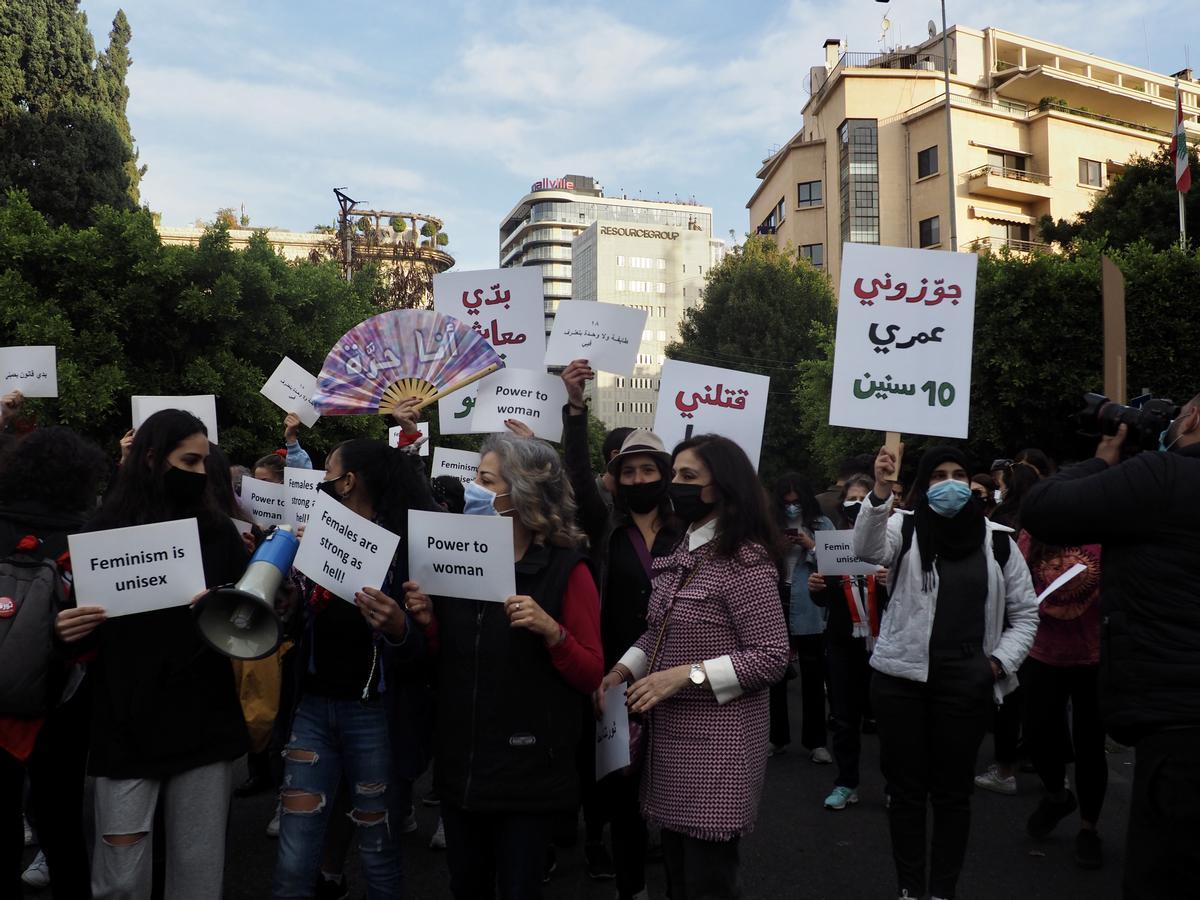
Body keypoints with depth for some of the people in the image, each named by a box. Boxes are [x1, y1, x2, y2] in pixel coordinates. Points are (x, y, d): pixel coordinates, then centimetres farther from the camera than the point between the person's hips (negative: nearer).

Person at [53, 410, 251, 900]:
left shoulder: (219, 532, 4)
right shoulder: (104, 531, 0)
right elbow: (78, 630, 5)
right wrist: (66, 632, -17)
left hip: (205, 724, 2)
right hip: (126, 728, -1)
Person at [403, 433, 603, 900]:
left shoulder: (567, 568, -10)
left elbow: (591, 676, -10)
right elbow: (446, 659, 13)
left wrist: (551, 630, -26)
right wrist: (427, 622, -7)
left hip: (526, 768, -5)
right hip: (459, 763, 6)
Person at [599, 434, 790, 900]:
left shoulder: (745, 561, -16)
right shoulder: (683, 552, 10)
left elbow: (772, 656, -18)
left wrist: (687, 674, -23)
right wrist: (623, 670, 0)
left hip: (716, 739, -8)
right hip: (671, 731, 8)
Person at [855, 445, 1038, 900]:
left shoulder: (997, 540, 5)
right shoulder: (905, 527, -1)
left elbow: (1024, 612, 12)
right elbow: (869, 549, -24)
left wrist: (1000, 661, -1)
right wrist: (880, 493, -37)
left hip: (966, 683, 1)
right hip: (902, 677, -1)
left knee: (953, 790, 10)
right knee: (905, 786, 8)